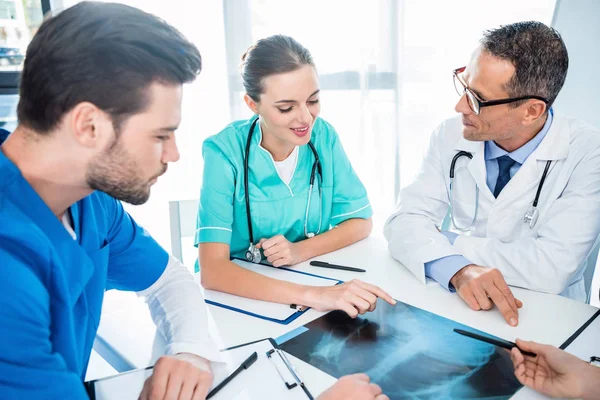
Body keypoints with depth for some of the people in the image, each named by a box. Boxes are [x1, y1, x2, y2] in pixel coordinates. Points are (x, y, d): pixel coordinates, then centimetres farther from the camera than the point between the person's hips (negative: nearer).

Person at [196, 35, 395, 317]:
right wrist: (310, 295, -37)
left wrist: (299, 250, -17)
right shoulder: (224, 153, -18)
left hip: (313, 279, 4)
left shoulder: (323, 135, -6)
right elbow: (212, 270, -26)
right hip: (243, 297, -3)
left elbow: (360, 222, 0)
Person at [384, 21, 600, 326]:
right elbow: (405, 221, -11)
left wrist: (449, 241, -15)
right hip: (455, 303, 2)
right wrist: (457, 269, -28)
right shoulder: (450, 136, -6)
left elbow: (552, 269, -22)